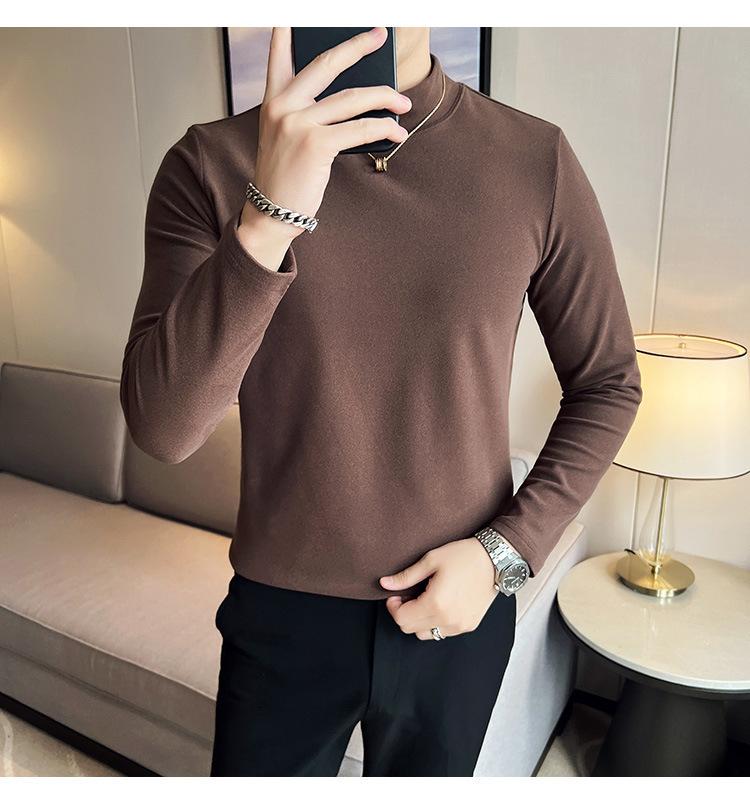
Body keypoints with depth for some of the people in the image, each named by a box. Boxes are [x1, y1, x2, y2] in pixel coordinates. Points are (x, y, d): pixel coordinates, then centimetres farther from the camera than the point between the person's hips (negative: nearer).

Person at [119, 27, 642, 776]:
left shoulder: (537, 160, -9)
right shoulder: (211, 164, -10)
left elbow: (606, 383, 0)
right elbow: (160, 428, -19)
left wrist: (507, 550, -11)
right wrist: (270, 215, -31)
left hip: (457, 607, 1)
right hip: (281, 612, 0)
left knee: (424, 775, 24)